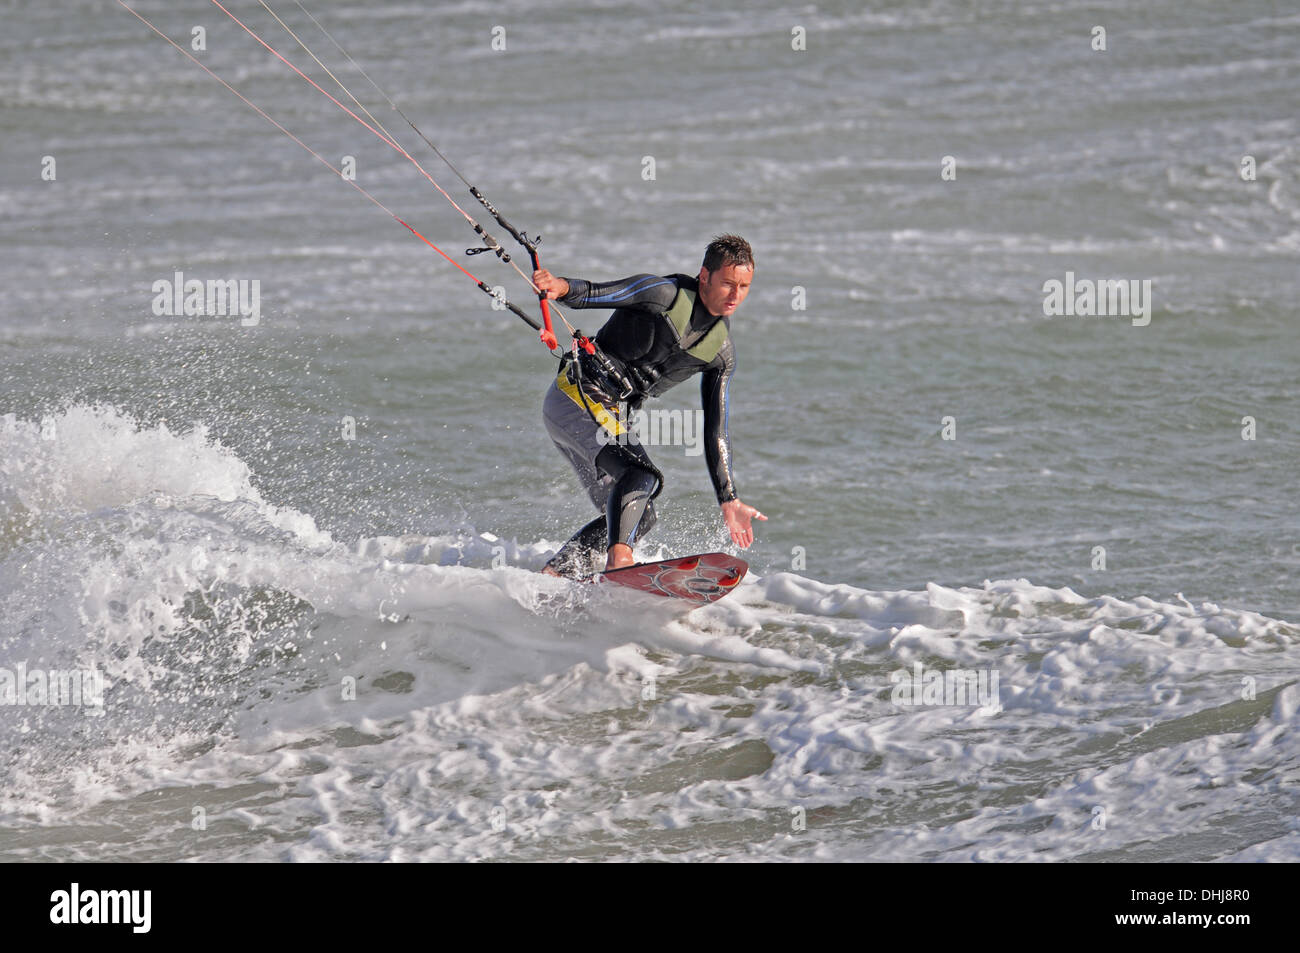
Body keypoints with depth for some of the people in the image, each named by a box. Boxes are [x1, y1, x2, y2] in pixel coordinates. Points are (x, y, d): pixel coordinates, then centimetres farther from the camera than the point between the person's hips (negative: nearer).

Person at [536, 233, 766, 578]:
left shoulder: (721, 350, 8)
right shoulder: (666, 294, -12)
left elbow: (715, 429, 11)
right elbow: (595, 293, -18)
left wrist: (728, 500, 7)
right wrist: (563, 287, -43)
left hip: (611, 416, 9)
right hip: (577, 395, -9)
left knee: (637, 517, 9)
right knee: (640, 476, -29)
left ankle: (552, 576, 14)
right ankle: (619, 558, -44)